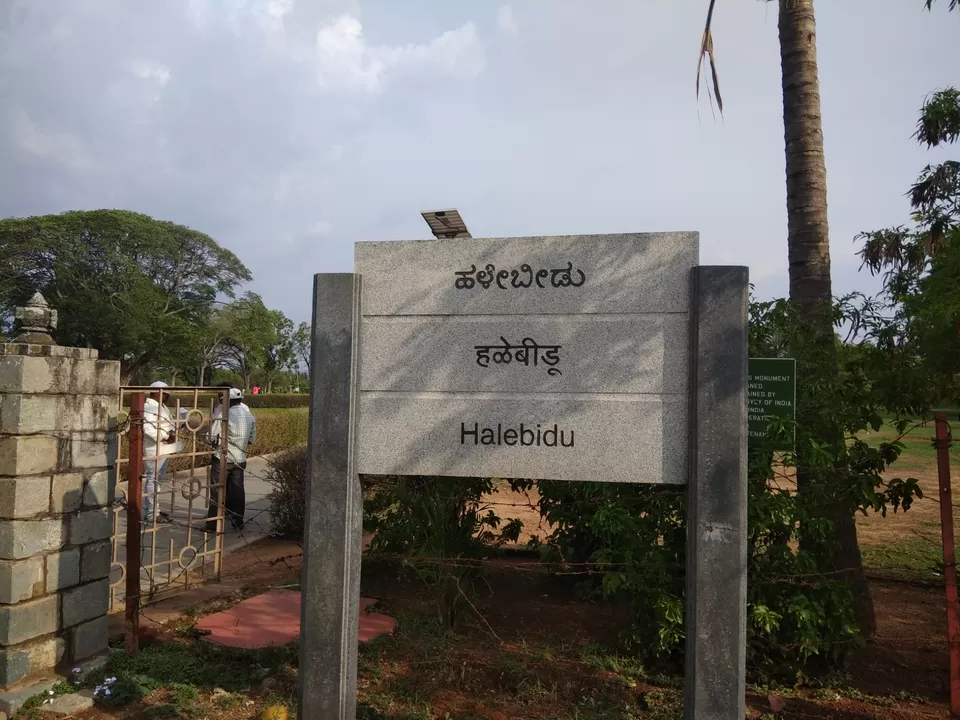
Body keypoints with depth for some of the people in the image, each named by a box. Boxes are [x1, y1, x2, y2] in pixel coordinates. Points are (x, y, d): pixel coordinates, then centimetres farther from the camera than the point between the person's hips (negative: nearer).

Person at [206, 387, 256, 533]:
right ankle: (238, 522, 21)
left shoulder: (225, 415, -17)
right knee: (237, 491, 14)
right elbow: (251, 440, 9)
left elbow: (212, 437, -13)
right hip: (240, 459, 5)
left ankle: (213, 524, 6)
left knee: (217, 491, 4)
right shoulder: (250, 417, 1)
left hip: (222, 458, -5)